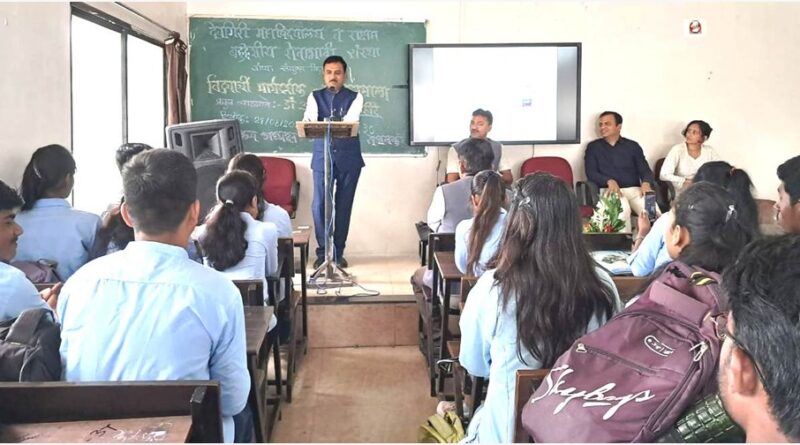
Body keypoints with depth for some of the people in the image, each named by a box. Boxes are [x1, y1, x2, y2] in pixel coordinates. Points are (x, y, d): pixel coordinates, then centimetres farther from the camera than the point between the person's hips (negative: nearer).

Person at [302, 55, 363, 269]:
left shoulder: (355, 97, 1)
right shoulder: (315, 97, 6)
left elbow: (350, 121, -17)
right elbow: (309, 120, -11)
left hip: (348, 157, 0)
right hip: (322, 156, 1)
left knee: (344, 205, 4)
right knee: (320, 204, -4)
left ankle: (338, 252, 15)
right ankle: (322, 252, 7)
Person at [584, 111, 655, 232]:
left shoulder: (633, 146, 17)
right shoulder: (593, 147, 13)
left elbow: (645, 170, 10)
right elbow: (591, 173, 1)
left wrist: (646, 183, -15)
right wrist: (609, 181, -19)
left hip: (634, 189, 2)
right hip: (609, 190, -2)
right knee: (623, 208, -37)